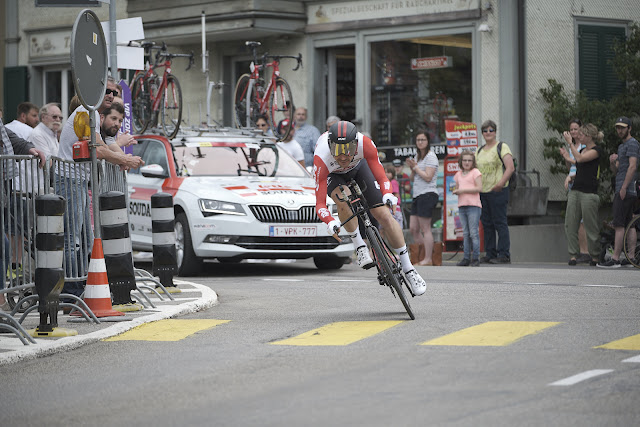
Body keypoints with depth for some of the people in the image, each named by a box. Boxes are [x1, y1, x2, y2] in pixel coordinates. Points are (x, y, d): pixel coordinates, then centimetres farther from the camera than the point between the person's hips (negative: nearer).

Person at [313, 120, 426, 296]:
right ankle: (360, 248, -15)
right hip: (332, 174, -1)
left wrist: (387, 194, -52)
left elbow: (380, 176, -31)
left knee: (384, 215, -8)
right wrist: (330, 222, -59)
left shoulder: (364, 143, -38)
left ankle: (408, 269, 3)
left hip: (358, 166, 2)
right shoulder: (321, 159, -41)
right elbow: (320, 203, -41)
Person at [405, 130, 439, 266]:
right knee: (413, 229, 6)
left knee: (425, 229, -8)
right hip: (418, 195, 9)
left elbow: (428, 177, -17)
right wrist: (411, 168, 3)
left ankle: (428, 259, -5)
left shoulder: (430, 157, -8)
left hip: (427, 194, -9)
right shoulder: (417, 156, 19)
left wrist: (415, 167, -10)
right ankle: (420, 256, 11)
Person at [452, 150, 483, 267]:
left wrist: (463, 190, -12)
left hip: (473, 206, -6)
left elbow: (479, 188, -11)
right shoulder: (458, 174, 18)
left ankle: (475, 258, -6)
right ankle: (466, 258, 9)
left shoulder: (475, 172, -2)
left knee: (474, 233, -8)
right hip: (462, 206, 6)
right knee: (465, 234, 7)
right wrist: (456, 191, 3)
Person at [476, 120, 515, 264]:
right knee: (486, 223, 9)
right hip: (482, 192, 7)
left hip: (498, 192, -7)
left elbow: (510, 168, -13)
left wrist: (501, 183, -26)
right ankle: (490, 253, 15)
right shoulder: (479, 151, 18)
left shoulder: (502, 147, -3)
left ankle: (504, 254, -6)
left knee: (500, 223, -7)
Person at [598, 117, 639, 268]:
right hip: (622, 190, 10)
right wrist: (612, 162, 1)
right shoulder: (621, 146, 23)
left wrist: (624, 188, -21)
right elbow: (616, 171, 23)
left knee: (619, 224, -13)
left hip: (626, 190, -10)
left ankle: (615, 259, -17)